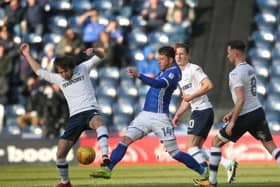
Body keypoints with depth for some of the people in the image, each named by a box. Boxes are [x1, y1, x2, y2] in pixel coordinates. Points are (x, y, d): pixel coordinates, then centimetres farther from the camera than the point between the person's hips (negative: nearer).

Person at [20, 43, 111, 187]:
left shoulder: (82, 69, 8)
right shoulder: (57, 79, 17)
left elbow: (101, 55, 4)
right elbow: (39, 71, 25)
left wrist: (93, 50, -18)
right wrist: (27, 55, 24)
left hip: (90, 111, -5)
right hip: (75, 117, 5)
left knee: (98, 122, -44)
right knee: (60, 153, -3)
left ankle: (105, 156, -58)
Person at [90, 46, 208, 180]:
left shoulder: (173, 72, -13)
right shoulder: (165, 71, 14)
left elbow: (159, 84, -33)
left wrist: (138, 75, -43)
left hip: (160, 117, -8)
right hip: (145, 114, 8)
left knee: (174, 152, -3)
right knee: (125, 141, -7)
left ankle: (204, 173, 10)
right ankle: (107, 170, -10)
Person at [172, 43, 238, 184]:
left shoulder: (194, 69, -8)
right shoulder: (180, 74, 20)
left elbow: (208, 85, -22)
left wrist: (191, 96, -18)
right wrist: (177, 115, 19)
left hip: (203, 110, -10)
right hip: (197, 112, 10)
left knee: (191, 146, -13)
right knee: (197, 148, 7)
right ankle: (228, 164, 3)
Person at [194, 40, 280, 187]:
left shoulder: (236, 73, -15)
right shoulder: (250, 69, 13)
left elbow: (241, 99, -22)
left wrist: (232, 122, -18)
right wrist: (232, 113, 25)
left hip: (246, 116, -8)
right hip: (258, 111, 8)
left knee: (216, 142, 7)